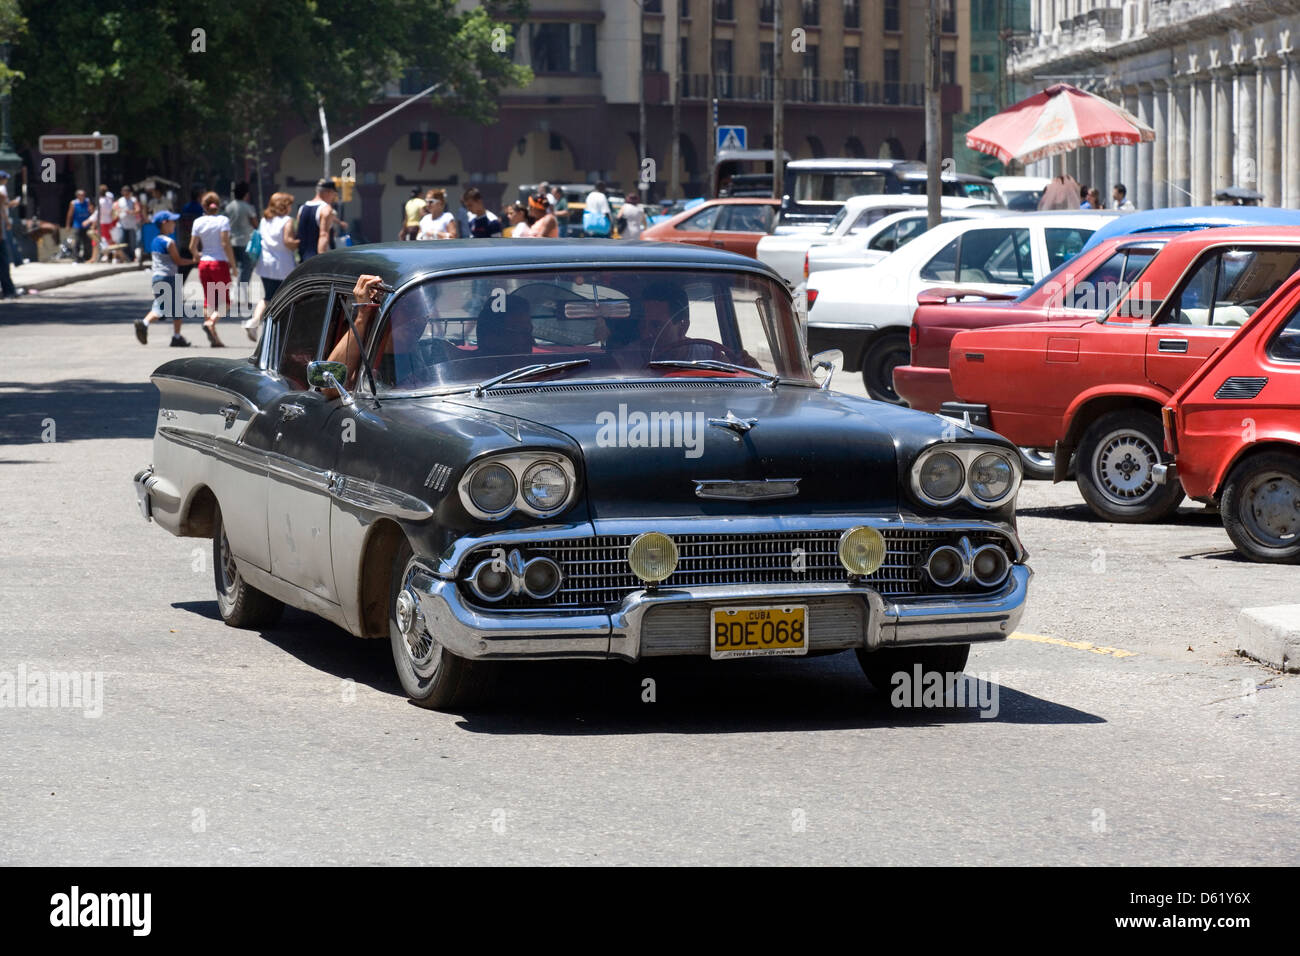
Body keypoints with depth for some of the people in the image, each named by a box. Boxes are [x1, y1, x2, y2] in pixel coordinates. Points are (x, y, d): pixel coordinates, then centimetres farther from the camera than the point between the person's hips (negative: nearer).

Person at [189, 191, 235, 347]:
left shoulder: (198, 222, 4)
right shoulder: (223, 220, -7)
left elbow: (192, 247, 4)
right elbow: (225, 244, -14)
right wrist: (233, 264, -8)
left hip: (204, 264, 4)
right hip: (220, 263, -4)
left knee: (209, 300, 10)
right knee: (223, 300, 3)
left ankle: (214, 338, 5)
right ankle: (211, 322, -24)